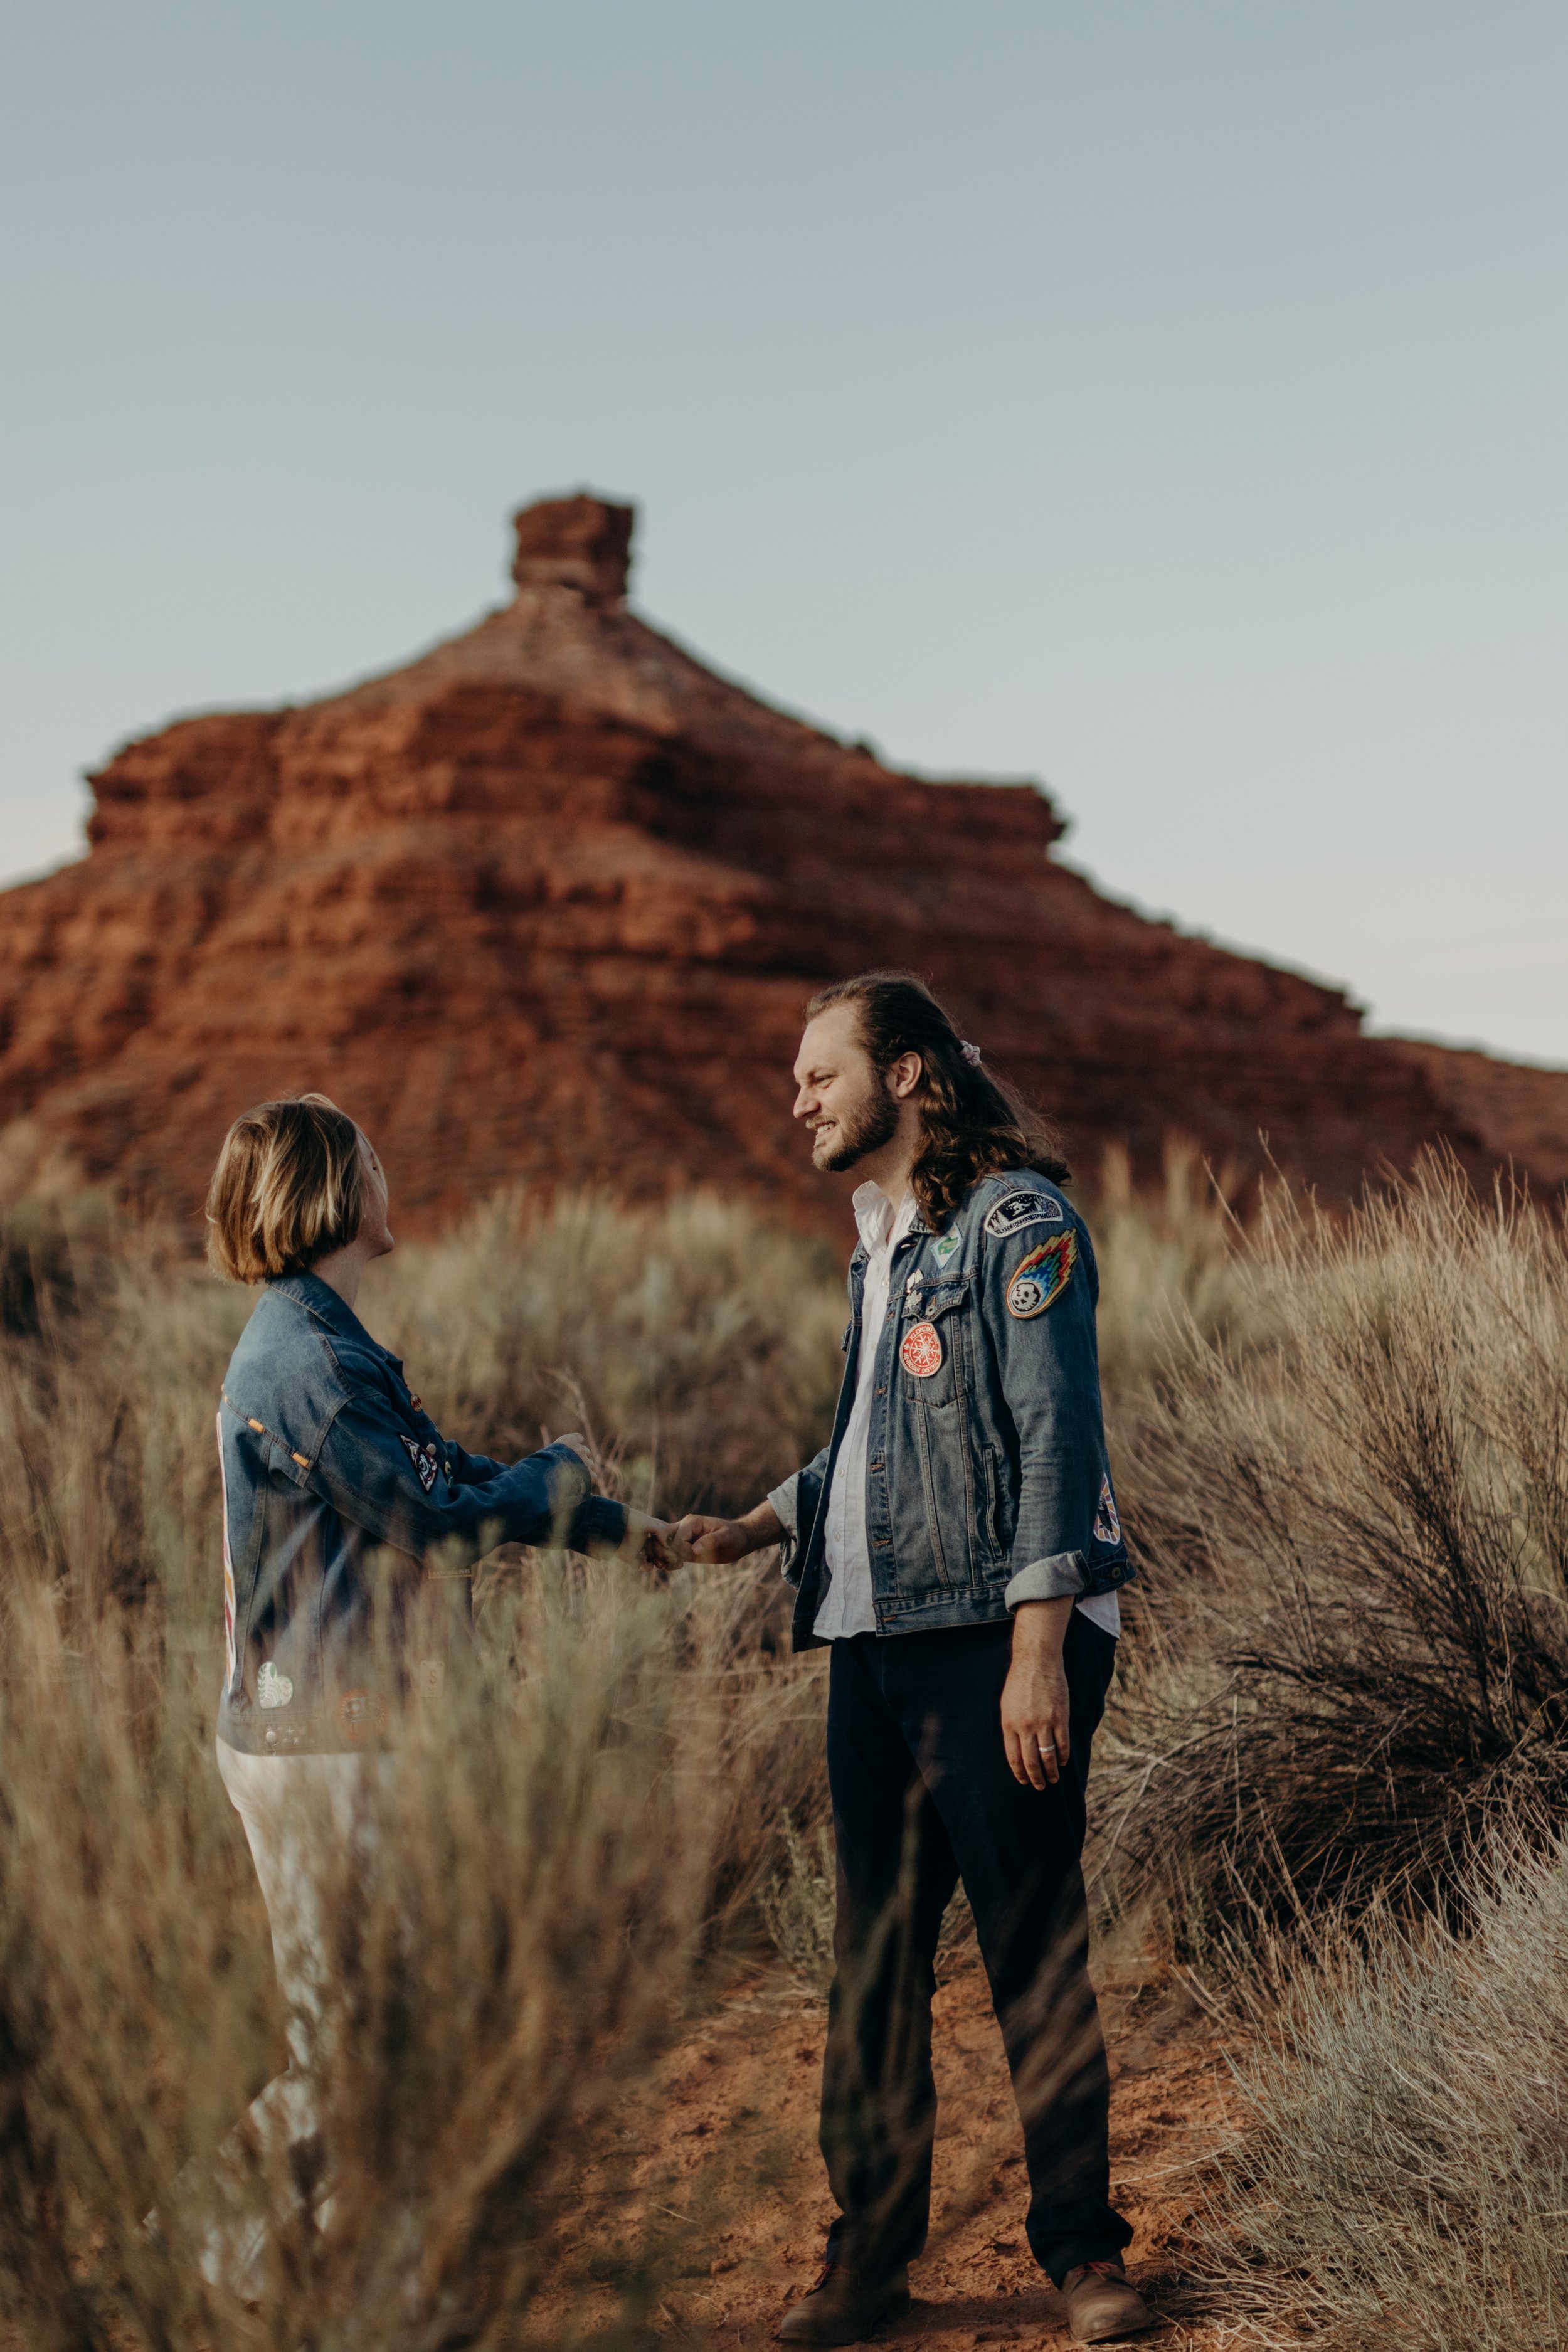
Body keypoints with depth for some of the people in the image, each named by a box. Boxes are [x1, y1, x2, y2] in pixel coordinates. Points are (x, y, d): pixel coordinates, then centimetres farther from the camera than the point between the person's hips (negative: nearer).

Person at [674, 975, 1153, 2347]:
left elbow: (1055, 1439, -14)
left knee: (1034, 1954, -1)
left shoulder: (1018, 1219, -7)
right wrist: (759, 1526, 15)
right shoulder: (880, 1240, 19)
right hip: (874, 1641, 8)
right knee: (873, 1956, 9)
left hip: (997, 1638, -8)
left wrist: (1039, 1651, -19)